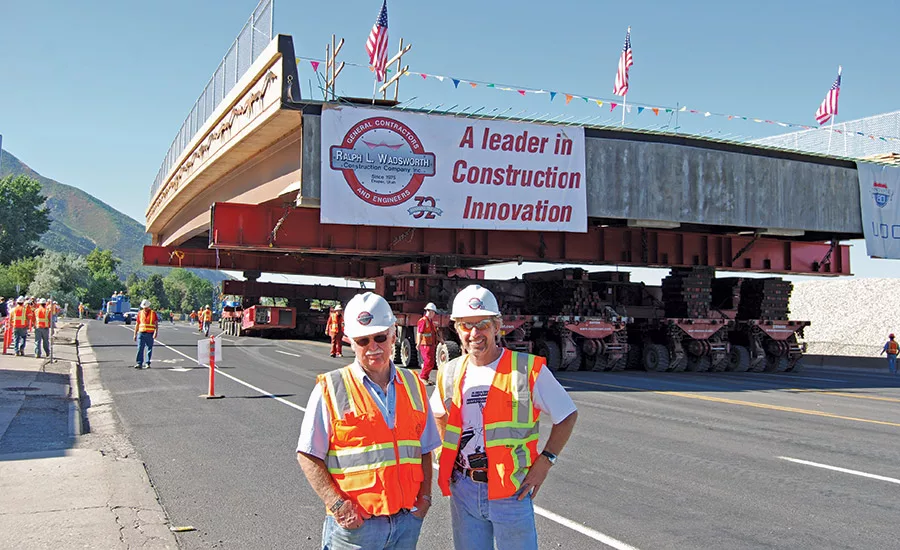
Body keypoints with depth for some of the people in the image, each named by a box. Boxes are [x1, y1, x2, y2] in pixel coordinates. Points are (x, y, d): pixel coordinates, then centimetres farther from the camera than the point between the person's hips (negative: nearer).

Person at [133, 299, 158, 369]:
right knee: (140, 349, -7)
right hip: (141, 333, 1)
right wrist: (135, 334, 11)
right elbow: (137, 324, 14)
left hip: (150, 334, -1)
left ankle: (147, 363, 10)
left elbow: (156, 324, -2)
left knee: (149, 349, 3)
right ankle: (139, 363, -8)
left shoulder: (153, 313, 3)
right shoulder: (140, 313, 10)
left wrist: (156, 332, -16)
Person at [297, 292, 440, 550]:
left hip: (407, 520, 4)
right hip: (354, 522, -4)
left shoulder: (414, 386, 9)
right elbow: (308, 456, -5)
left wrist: (425, 496, 4)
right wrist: (337, 504, -14)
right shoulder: (330, 389, -5)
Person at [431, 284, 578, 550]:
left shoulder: (528, 369, -9)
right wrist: (449, 454, 11)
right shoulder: (450, 373, 4)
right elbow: (439, 415, 24)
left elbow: (567, 416, -2)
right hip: (463, 489, 4)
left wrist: (545, 461, -10)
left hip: (511, 490, -4)